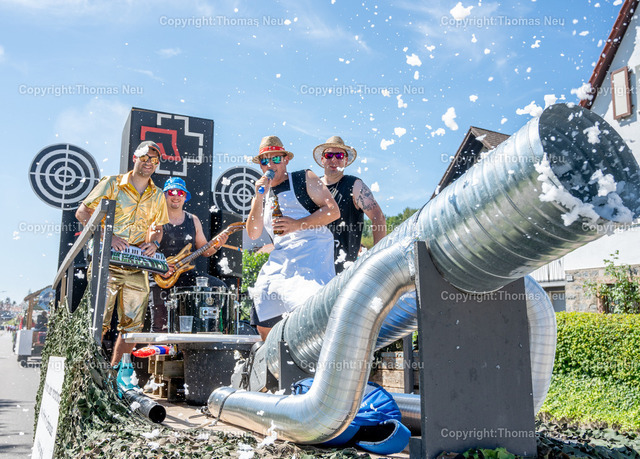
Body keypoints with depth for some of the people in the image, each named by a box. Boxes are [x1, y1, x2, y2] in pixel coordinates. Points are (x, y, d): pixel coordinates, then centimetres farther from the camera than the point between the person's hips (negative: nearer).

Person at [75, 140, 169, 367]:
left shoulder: (158, 196, 13)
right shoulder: (111, 184, 0)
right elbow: (82, 213, -3)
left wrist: (153, 243, -2)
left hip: (138, 268, 4)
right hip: (107, 263, -4)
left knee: (132, 325, 6)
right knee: (98, 321, -8)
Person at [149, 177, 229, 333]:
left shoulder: (193, 220, 11)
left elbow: (203, 250, 13)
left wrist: (216, 246, -7)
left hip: (187, 275, 4)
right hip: (162, 278, -3)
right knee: (160, 327, -6)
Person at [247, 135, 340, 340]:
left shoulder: (305, 179, 8)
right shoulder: (262, 194, 22)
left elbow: (333, 211, -2)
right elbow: (253, 234, 9)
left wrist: (298, 224, -13)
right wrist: (259, 198, -2)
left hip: (312, 248, -6)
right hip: (280, 257, 6)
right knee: (263, 321, 7)